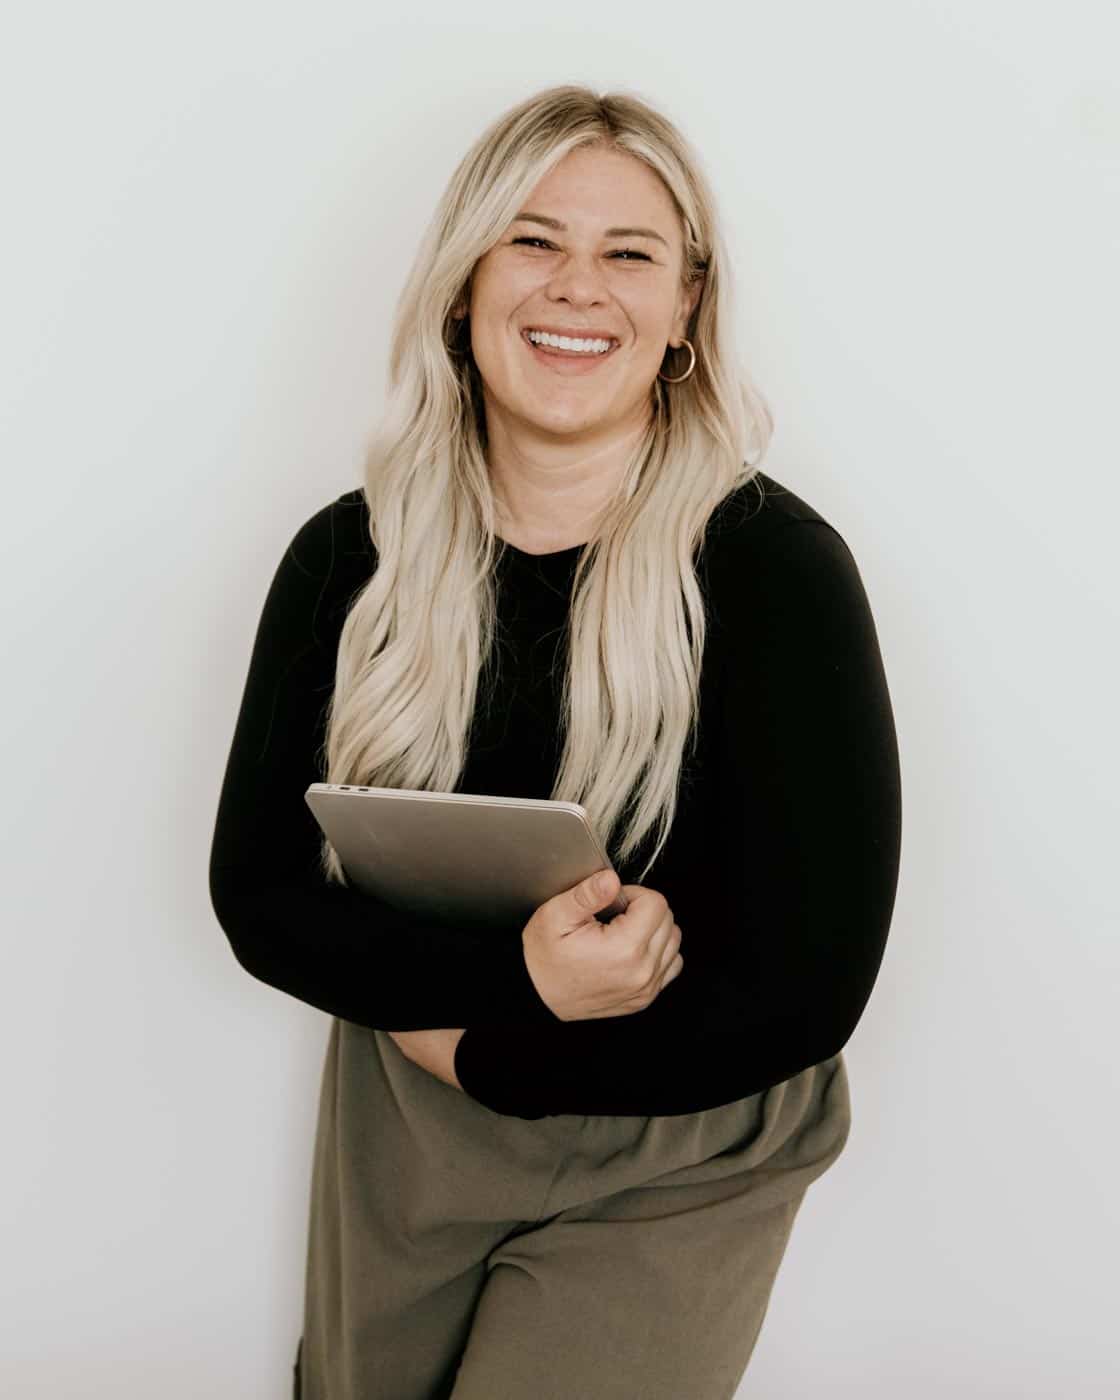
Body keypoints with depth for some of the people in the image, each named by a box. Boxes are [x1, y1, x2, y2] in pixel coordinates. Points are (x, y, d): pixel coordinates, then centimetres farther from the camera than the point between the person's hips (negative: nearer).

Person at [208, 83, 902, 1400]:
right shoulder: (351, 557, -7)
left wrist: (470, 1045, -14)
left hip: (671, 1174, -3)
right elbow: (257, 890, -7)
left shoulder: (776, 566, -19)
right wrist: (511, 977, -24)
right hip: (397, 1141, 4)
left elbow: (804, 986, -18)